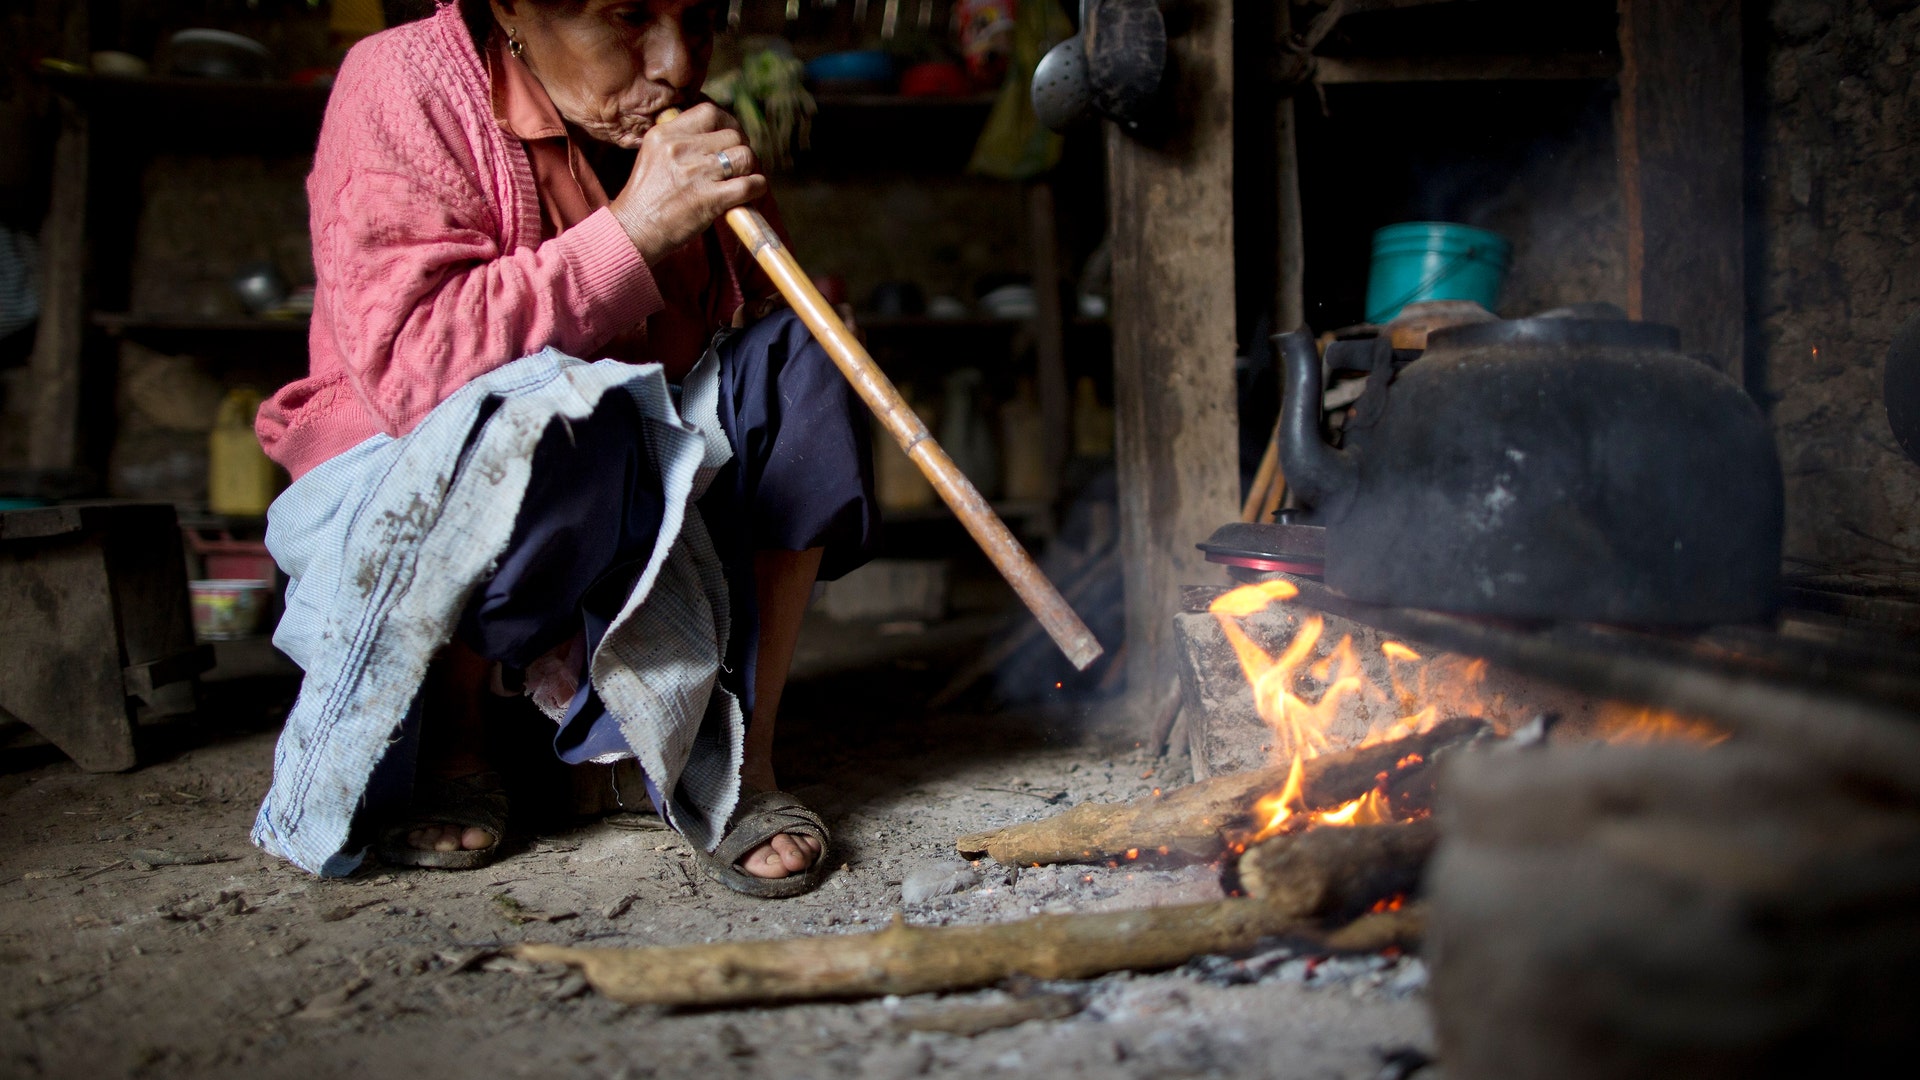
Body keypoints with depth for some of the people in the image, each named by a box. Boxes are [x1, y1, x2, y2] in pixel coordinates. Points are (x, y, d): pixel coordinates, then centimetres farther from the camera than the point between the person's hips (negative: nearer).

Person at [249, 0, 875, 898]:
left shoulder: (684, 134, 2)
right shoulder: (407, 86, -14)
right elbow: (405, 358, -27)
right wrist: (629, 230, -29)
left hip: (630, 501, 5)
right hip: (420, 487, -5)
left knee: (800, 363, -17)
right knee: (549, 421, -37)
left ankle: (733, 755, -16)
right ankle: (442, 735, -8)